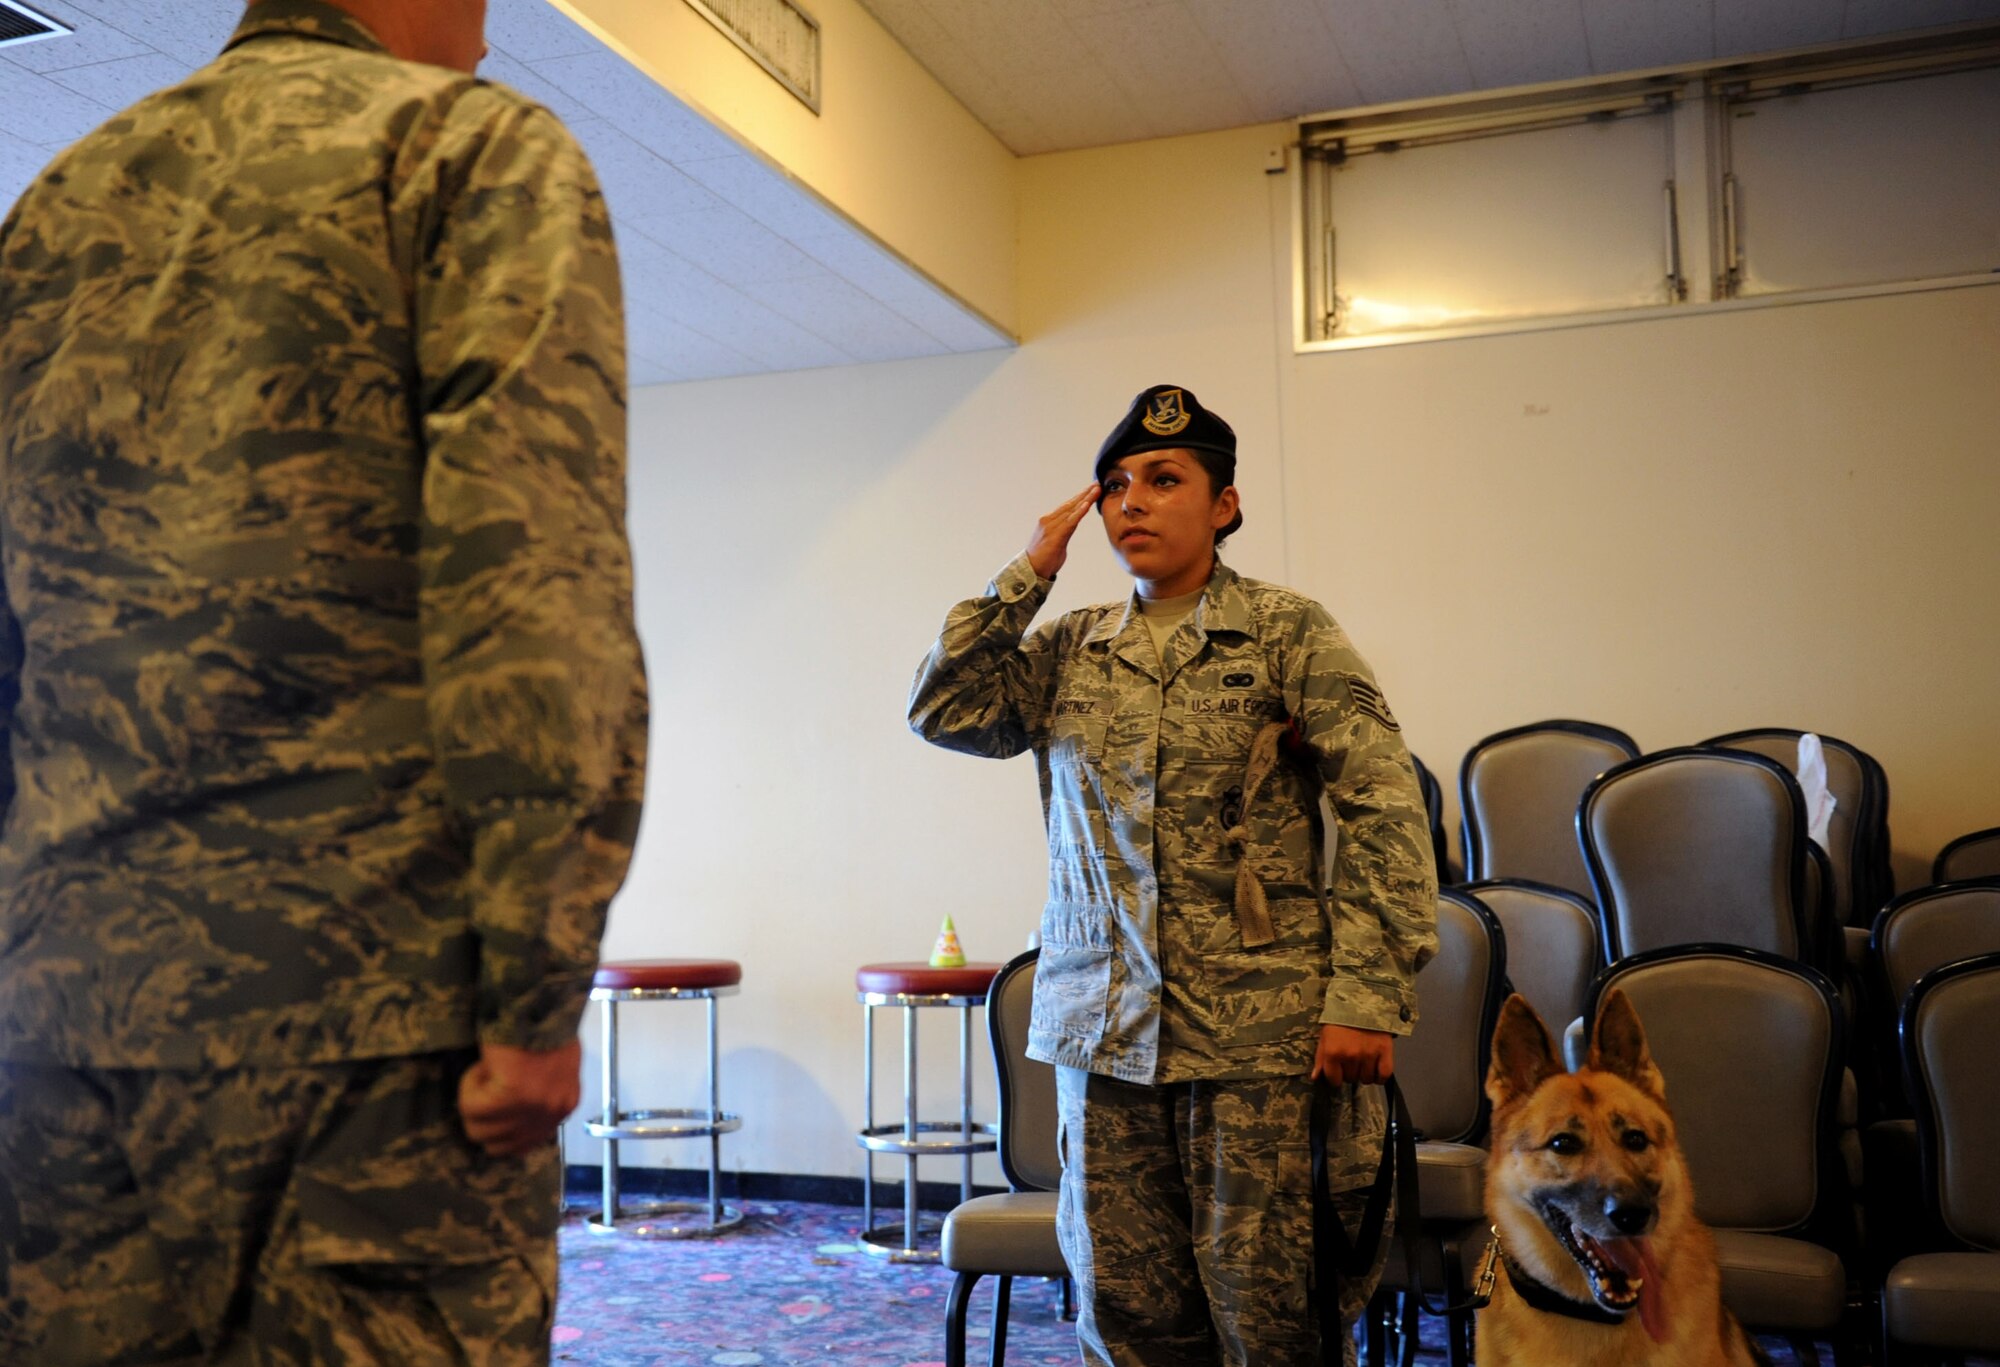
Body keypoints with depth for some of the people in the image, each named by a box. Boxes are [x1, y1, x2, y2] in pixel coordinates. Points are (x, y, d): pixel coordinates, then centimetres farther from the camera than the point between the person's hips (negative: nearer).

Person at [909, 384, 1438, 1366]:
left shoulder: (1286, 632, -1)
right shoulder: (1069, 650, 12)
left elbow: (1385, 811, -7)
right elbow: (944, 712, 2)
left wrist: (1366, 996, -14)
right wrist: (1026, 575, 2)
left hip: (1257, 1029, -4)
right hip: (1100, 1027, 4)